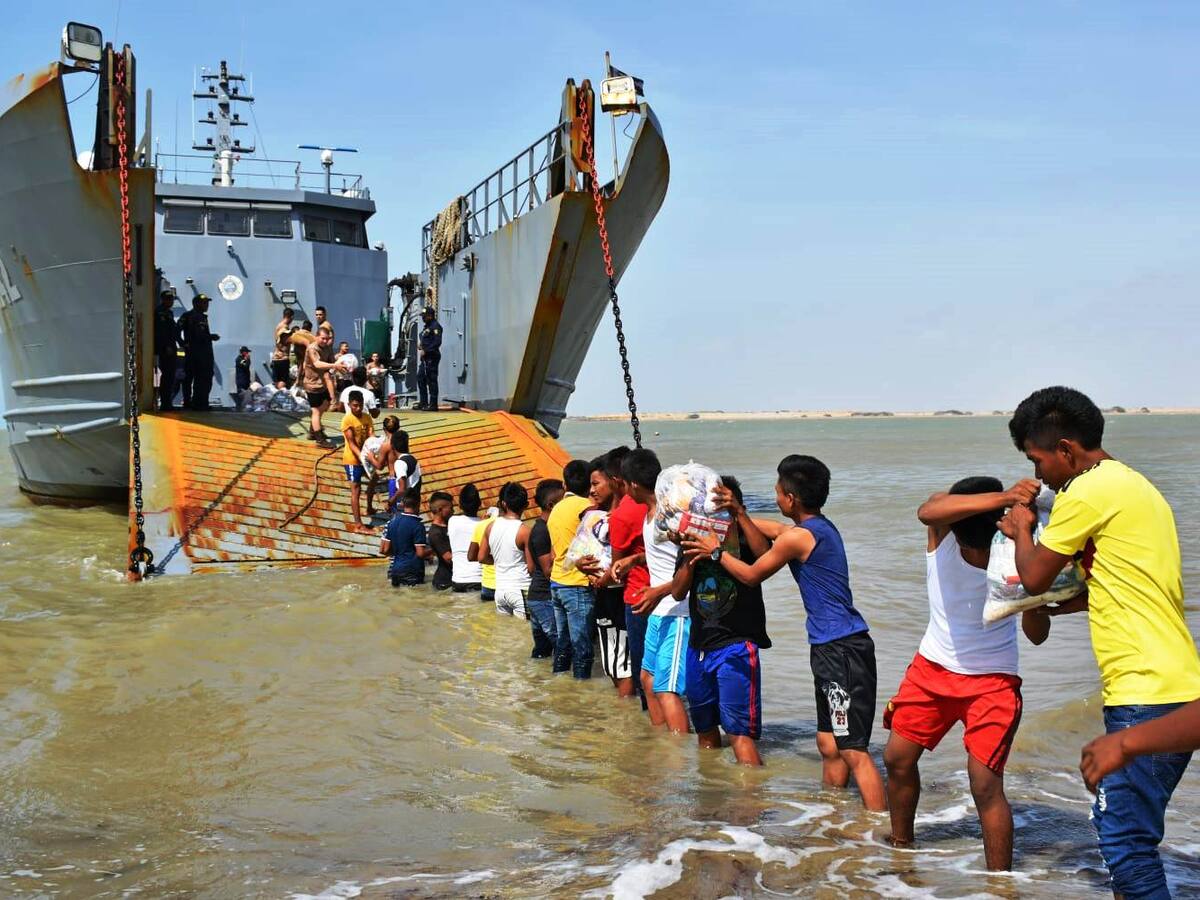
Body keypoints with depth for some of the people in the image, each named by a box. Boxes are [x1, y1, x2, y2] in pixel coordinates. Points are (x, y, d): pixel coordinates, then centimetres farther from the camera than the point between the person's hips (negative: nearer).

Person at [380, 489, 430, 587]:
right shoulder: (417, 526, -12)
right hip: (413, 570, -5)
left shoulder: (392, 522, 4)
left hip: (395, 568, 5)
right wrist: (432, 551, 4)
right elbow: (420, 553, -14)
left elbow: (383, 550, 5)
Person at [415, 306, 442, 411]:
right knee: (420, 378, 12)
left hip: (432, 357, -10)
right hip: (425, 358, 10)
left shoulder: (435, 326, -10)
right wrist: (421, 350, 10)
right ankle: (423, 402, 17)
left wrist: (425, 351, -19)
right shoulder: (426, 327, 20)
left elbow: (437, 342, -20)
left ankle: (433, 404, -5)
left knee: (431, 380, -8)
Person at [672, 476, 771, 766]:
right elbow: (678, 591, 4)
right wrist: (691, 559, -12)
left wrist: (739, 512, -30)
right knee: (705, 728, 18)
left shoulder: (744, 539, -4)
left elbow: (764, 553, -27)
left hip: (736, 645, -6)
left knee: (739, 731, -14)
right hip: (699, 644, 6)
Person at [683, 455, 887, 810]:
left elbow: (751, 575, 0)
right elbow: (776, 531, 34)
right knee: (829, 745, 17)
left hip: (840, 650, -10)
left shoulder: (799, 536, -14)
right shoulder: (822, 527, 13)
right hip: (833, 648, 10)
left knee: (853, 750, -11)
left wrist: (716, 551, 14)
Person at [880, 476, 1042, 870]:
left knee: (985, 785, -13)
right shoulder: (943, 523, -20)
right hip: (933, 665, 4)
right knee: (897, 758, 14)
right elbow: (926, 512, -47)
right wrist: (1002, 498, -59)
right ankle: (901, 848, 37)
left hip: (992, 680, -4)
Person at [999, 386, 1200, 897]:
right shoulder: (1130, 484, 17)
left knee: (1125, 838, -8)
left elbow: (1034, 578, -4)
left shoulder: (1089, 491, -12)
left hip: (1147, 694, -10)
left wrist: (1022, 531, 14)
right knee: (1118, 824, 18)